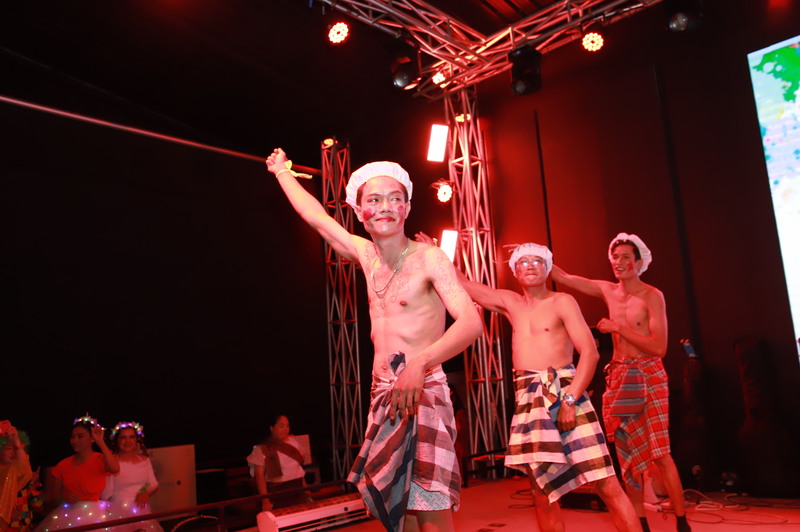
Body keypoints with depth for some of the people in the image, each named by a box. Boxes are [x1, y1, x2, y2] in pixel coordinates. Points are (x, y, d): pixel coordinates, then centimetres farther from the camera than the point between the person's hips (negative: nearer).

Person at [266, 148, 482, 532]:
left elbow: (471, 321, -22)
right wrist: (282, 171, 35)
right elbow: (315, 216, 22)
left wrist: (420, 363, -38)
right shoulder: (365, 254, 9)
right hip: (383, 398, 6)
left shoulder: (428, 257, -10)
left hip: (423, 394, -6)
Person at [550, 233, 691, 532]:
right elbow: (564, 278, 16)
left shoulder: (652, 296, -7)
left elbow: (659, 347, -15)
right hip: (618, 377, 5)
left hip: (648, 376, -5)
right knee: (628, 454, 7)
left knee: (659, 453, -7)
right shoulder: (608, 291, 8)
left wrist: (617, 328, -16)